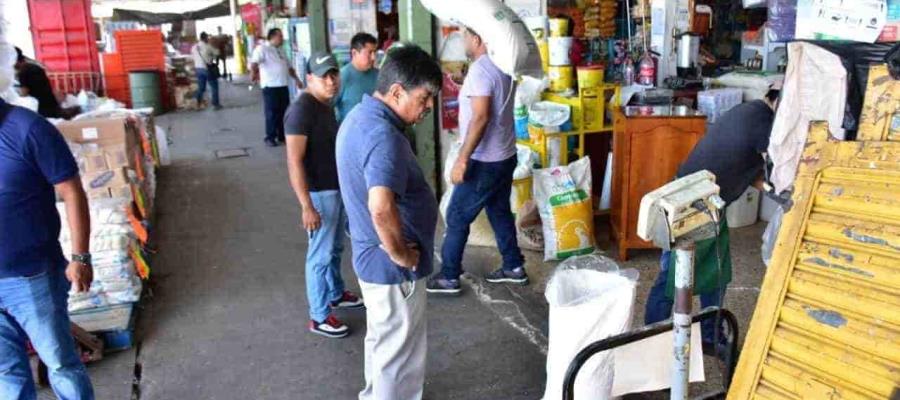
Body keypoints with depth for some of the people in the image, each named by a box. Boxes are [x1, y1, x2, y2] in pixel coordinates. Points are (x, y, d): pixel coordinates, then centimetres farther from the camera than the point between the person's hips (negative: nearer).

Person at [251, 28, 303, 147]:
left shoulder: (280, 50, 18)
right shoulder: (262, 48, -7)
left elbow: (288, 67, 27)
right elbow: (254, 62, -22)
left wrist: (296, 79, 25)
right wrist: (253, 73, -38)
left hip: (283, 86, 7)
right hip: (270, 86, -7)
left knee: (284, 112, 10)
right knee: (272, 113, -3)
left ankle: (282, 135, 21)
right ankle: (270, 138, 7)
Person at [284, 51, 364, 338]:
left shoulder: (326, 104, 6)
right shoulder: (301, 110, -22)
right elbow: (294, 162, -25)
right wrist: (307, 206, -27)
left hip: (338, 187, 9)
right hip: (319, 193, -9)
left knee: (336, 248, 23)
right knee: (321, 255, 2)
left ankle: (336, 294, 42)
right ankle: (319, 317, 15)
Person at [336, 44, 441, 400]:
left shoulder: (360, 116, 5)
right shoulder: (383, 135, -27)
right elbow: (381, 207, -42)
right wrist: (401, 254, -25)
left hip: (372, 254, 10)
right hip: (391, 264, -10)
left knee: (382, 339, 28)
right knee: (399, 353, 9)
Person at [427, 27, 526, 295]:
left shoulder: (480, 69, -20)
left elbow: (480, 118, -27)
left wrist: (462, 159, -25)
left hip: (485, 162, -9)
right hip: (505, 156, 9)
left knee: (457, 218, 2)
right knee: (500, 212, 20)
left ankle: (448, 278, 12)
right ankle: (514, 267, 29)